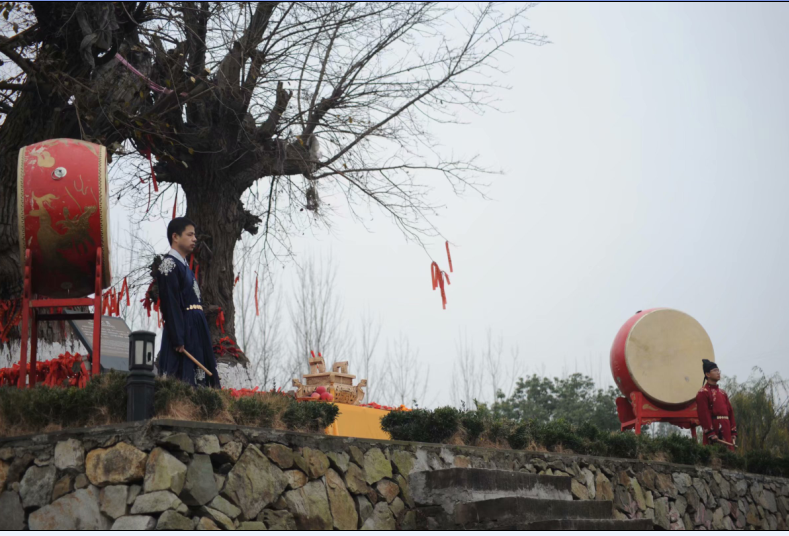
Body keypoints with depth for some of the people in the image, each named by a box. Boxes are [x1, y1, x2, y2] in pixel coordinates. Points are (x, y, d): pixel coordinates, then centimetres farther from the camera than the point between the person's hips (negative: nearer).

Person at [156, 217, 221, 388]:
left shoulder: (184, 265, 20)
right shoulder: (169, 264, -10)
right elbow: (170, 304, -17)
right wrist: (177, 339, -22)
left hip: (195, 329, 9)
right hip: (182, 329, -9)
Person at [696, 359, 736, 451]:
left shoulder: (722, 392, 19)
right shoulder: (703, 392, -6)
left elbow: (730, 412, 18)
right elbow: (704, 414, -14)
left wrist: (733, 433, 10)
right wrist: (711, 434, -19)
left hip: (726, 432, 8)